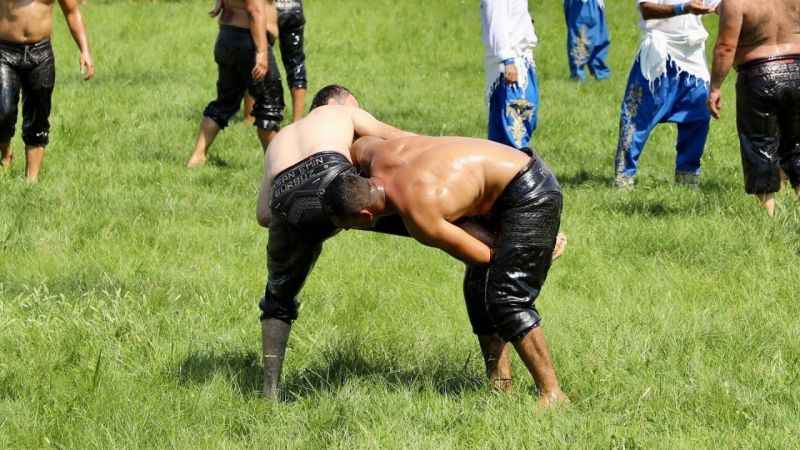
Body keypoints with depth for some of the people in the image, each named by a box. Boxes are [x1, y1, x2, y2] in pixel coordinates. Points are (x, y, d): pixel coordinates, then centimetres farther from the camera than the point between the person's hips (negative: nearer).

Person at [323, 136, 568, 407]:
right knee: (478, 291, 13)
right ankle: (499, 384, 17)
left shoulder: (419, 218, -29)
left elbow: (483, 256, -16)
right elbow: (364, 139, 20)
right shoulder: (378, 155, -9)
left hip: (532, 198, -10)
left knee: (505, 300, -16)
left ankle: (552, 394, -11)